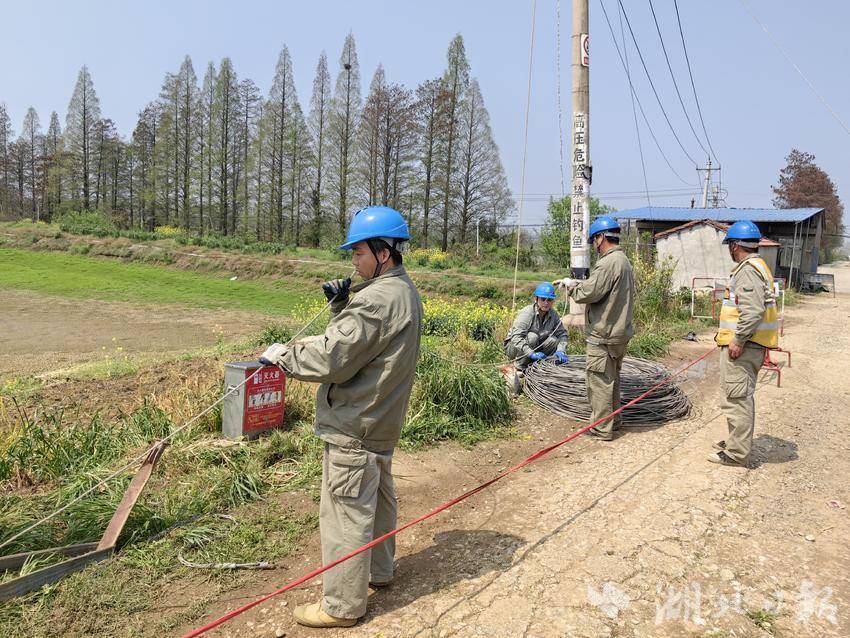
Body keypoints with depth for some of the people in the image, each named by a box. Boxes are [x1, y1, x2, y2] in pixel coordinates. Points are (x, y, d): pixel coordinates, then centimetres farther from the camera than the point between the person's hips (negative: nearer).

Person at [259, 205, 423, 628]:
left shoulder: (376, 300, -25)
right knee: (378, 497, 24)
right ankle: (378, 572, 43)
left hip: (354, 426, -11)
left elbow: (331, 359, -25)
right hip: (382, 420, 11)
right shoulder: (405, 291, 8)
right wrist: (341, 305, 0)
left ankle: (342, 605, 15)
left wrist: (282, 355, -11)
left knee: (345, 512, 1)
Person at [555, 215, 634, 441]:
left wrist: (570, 285, -4)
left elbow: (589, 293, -22)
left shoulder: (608, 263, -20)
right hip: (620, 332, 10)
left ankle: (602, 428, 7)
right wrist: (579, 283, 8)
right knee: (611, 378, 21)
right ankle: (614, 419, 34)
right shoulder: (624, 261, 13)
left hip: (604, 335, -10)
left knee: (599, 381, 0)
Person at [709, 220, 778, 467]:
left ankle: (736, 453, 1)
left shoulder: (748, 270, -16)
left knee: (737, 397, -5)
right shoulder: (757, 266, 18)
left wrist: (738, 340, -22)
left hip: (743, 345, -11)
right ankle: (736, 441, 33)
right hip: (748, 344, 11)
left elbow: (753, 310, -26)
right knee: (741, 396, 20)